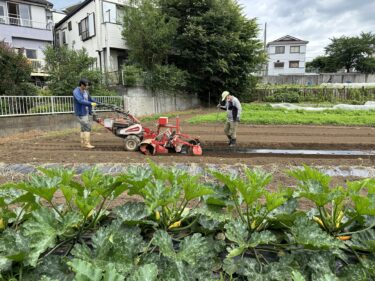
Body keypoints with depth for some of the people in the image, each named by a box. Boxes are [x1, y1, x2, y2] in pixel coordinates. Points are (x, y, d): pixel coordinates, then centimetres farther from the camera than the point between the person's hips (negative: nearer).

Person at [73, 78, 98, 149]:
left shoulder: (85, 91, 12)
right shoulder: (76, 92, -15)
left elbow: (90, 99, 23)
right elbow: (81, 101, -30)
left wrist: (98, 103, 13)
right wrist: (91, 103, -39)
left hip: (87, 112, 9)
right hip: (81, 113, -9)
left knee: (84, 128, 12)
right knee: (87, 127, -13)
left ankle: (83, 143, 18)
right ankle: (86, 143, -10)